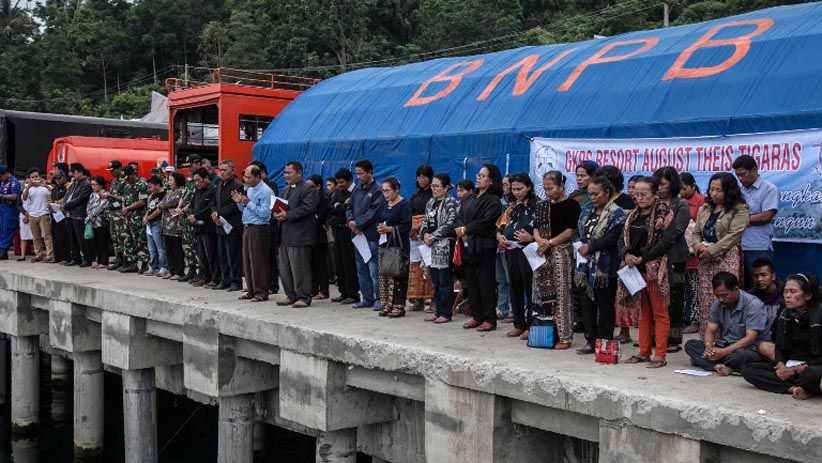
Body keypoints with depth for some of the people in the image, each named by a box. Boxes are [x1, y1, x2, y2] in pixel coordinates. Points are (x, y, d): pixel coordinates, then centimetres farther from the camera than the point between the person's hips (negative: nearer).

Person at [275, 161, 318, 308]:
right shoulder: (286, 189, 20)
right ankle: (291, 296, 21)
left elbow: (307, 208, -20)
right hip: (284, 235, 9)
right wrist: (278, 213, 0)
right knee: (284, 268, 12)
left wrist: (287, 215, -22)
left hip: (299, 235, -9)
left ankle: (304, 297, 3)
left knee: (299, 268, -5)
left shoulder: (308, 189, -8)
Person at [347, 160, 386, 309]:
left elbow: (373, 212, -14)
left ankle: (378, 299, -1)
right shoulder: (357, 190, 16)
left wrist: (357, 223, -12)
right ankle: (367, 298, 20)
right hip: (357, 235, 8)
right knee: (361, 269, 12)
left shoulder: (377, 190, -7)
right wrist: (351, 221, -5)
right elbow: (349, 208, 15)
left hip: (372, 235, -8)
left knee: (374, 270, -7)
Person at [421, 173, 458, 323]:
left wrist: (433, 236, -14)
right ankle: (438, 310, 18)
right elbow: (425, 222, 18)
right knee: (435, 280, 10)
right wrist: (425, 234, -2)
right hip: (432, 246, 7)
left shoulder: (450, 202, -7)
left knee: (445, 280, -3)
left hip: (445, 246, -7)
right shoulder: (431, 203, 16)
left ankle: (446, 313, 2)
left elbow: (449, 224, -15)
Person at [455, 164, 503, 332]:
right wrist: (461, 233, -7)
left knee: (486, 283, -3)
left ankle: (489, 319, 2)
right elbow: (459, 217, 11)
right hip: (467, 246, 8)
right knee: (472, 283, 10)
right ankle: (477, 316, 18)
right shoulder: (470, 199, 18)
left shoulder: (493, 200, -6)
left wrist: (466, 229, -11)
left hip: (483, 247, -8)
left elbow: (485, 222, -17)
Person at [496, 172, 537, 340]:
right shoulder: (512, 207, 15)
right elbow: (499, 226, 19)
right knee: (515, 288, 11)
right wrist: (500, 237, 0)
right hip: (512, 252, 7)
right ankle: (519, 324, 19)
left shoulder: (536, 206, -6)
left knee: (530, 288, -3)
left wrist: (531, 238, -23)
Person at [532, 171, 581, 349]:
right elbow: (536, 227, 12)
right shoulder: (542, 205, 16)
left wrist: (549, 243, -10)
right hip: (542, 253, 6)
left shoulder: (571, 205, -2)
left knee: (561, 293, -6)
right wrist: (540, 240, -9)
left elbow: (569, 231, -8)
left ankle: (564, 336, -2)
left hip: (561, 252, -6)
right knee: (543, 292, 4)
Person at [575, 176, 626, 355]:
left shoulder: (617, 214, -7)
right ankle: (591, 341, 16)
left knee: (605, 306, 2)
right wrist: (580, 246, -5)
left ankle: (605, 342, 9)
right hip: (586, 265, 6)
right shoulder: (587, 209, 14)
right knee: (587, 303, 8)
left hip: (604, 267, -6)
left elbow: (612, 238, -16)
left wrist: (590, 246, -16)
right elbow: (580, 231, 14)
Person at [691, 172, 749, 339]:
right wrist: (699, 247, -4)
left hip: (726, 260, -6)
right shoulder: (704, 209, 18)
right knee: (705, 302, 4)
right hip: (705, 262, 6)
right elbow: (696, 233, 17)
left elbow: (733, 235, -11)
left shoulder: (739, 210, -2)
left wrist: (711, 251, -13)